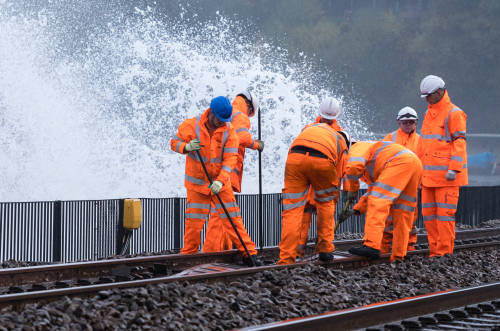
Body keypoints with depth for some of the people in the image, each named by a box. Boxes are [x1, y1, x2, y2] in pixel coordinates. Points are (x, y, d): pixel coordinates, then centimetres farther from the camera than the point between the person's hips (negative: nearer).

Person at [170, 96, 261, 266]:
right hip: (197, 182, -1)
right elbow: (174, 142, 0)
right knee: (194, 221, -1)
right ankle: (188, 255, 14)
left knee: (232, 218, 0)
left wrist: (220, 181, -25)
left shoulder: (229, 130, -7)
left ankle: (249, 253, 5)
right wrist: (186, 147, -24)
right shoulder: (191, 125, -9)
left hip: (221, 183, 1)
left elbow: (230, 159, -12)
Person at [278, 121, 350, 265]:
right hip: (322, 161, -1)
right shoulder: (342, 145, 33)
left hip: (295, 156, 1)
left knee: (292, 210, 6)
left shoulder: (311, 127, 42)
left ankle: (286, 260, 1)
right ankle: (325, 249, 27)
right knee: (326, 203, 27)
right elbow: (337, 182, 32)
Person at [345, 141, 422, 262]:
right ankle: (398, 256, 5)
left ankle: (372, 246, -27)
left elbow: (354, 166, -10)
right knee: (402, 215, 9)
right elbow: (373, 192, 36)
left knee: (378, 203, -15)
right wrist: (356, 209, 26)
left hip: (400, 162, -9)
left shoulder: (356, 148, 11)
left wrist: (352, 189, 5)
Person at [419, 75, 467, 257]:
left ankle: (444, 252, -3)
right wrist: (422, 169, 22)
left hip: (446, 175, -8)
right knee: (429, 213, 7)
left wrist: (453, 169, -19)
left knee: (445, 213, -7)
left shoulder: (454, 113, -7)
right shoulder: (429, 113, 19)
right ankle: (435, 250, 12)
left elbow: (459, 143, -13)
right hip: (429, 174, 8)